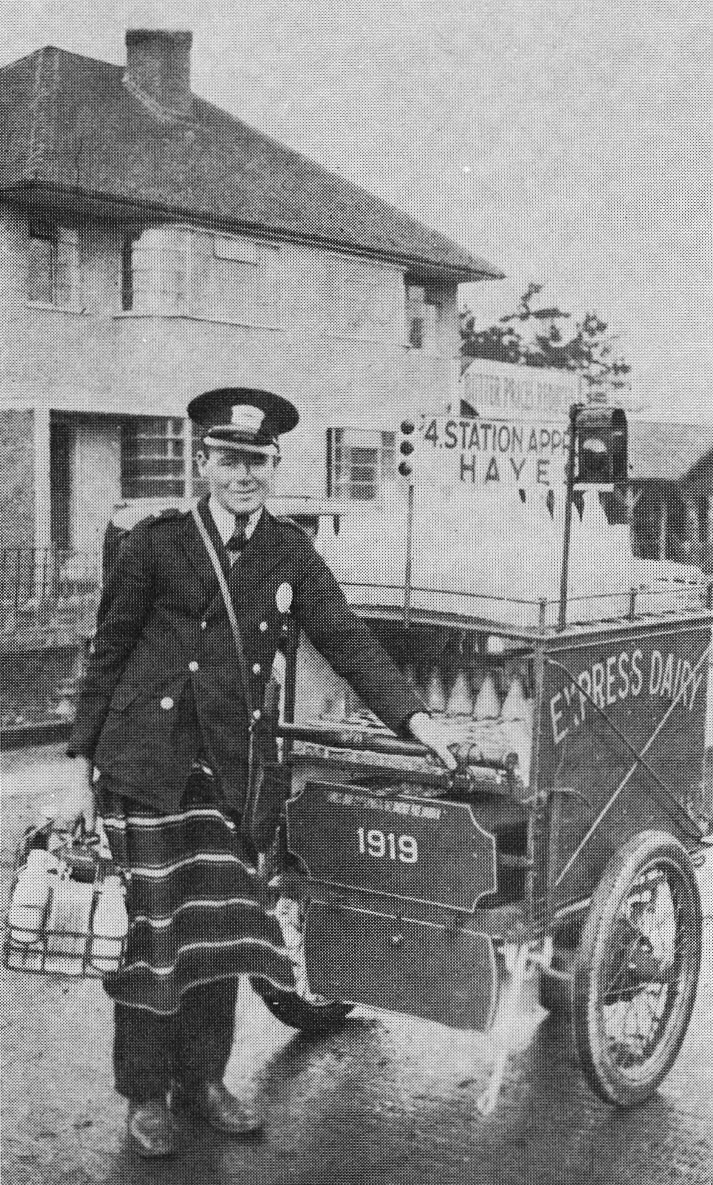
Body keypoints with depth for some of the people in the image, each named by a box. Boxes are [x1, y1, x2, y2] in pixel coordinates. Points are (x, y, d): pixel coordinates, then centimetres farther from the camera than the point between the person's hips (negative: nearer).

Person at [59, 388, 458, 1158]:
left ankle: (202, 1079, 27)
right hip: (143, 765, -3)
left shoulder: (290, 552, 3)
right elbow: (106, 658, -3)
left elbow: (346, 640, 1)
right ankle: (146, 1095, 20)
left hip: (226, 768, 4)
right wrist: (82, 778, -3)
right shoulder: (155, 544, -7)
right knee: (148, 929, 3)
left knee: (218, 927, 8)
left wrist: (414, 717, -12)